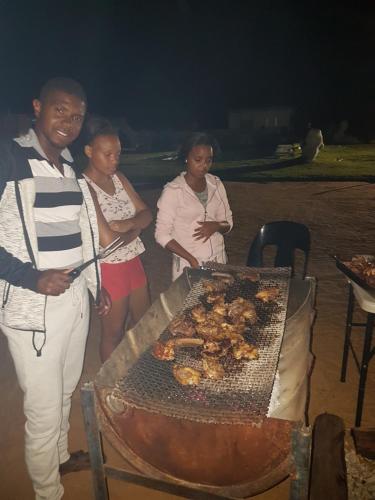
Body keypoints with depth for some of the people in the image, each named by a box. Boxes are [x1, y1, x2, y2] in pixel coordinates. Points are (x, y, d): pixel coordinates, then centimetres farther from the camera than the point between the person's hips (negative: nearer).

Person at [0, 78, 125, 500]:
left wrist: (96, 286, 18)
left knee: (65, 393, 24)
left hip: (76, 300, 7)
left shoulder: (72, 167, 10)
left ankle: (60, 456, 48)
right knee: (44, 410, 8)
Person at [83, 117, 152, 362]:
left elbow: (147, 214, 0)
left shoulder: (119, 177, 4)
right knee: (114, 333, 10)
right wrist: (136, 226, -13)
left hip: (133, 261, 8)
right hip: (109, 268, -7)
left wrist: (127, 224, -19)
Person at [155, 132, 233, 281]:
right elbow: (162, 235, -12)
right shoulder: (172, 190, -11)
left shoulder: (216, 184, 2)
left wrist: (216, 225, -14)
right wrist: (192, 259, -19)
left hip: (218, 259, 4)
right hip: (188, 263, -4)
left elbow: (228, 223, 9)